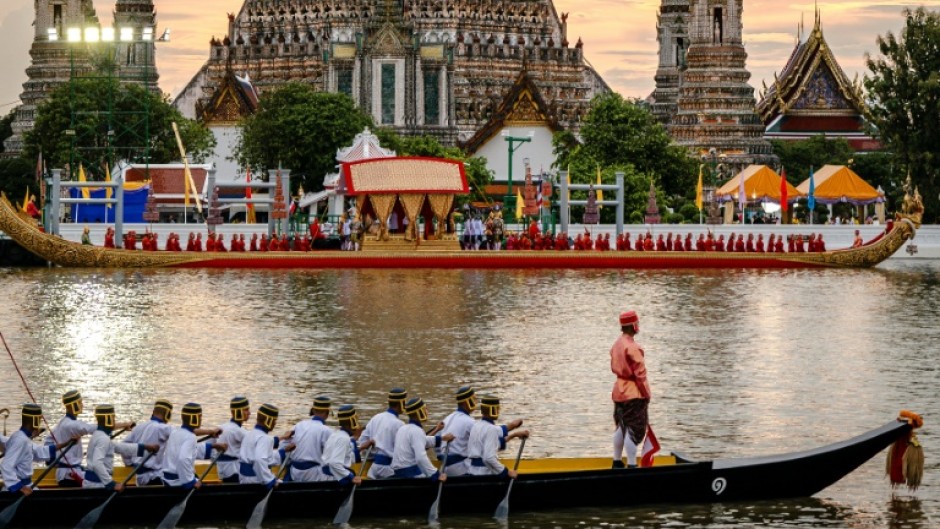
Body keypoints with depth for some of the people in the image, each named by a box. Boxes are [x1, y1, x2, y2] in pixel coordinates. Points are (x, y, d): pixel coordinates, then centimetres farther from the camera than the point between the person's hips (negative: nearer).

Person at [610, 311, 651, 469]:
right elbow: (639, 373, -18)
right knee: (634, 429, -5)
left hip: (619, 390, 9)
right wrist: (646, 394, -11)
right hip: (634, 394, -9)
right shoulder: (633, 347, -19)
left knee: (621, 427, 18)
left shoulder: (616, 345, 8)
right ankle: (631, 465, -6)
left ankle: (617, 462, 26)